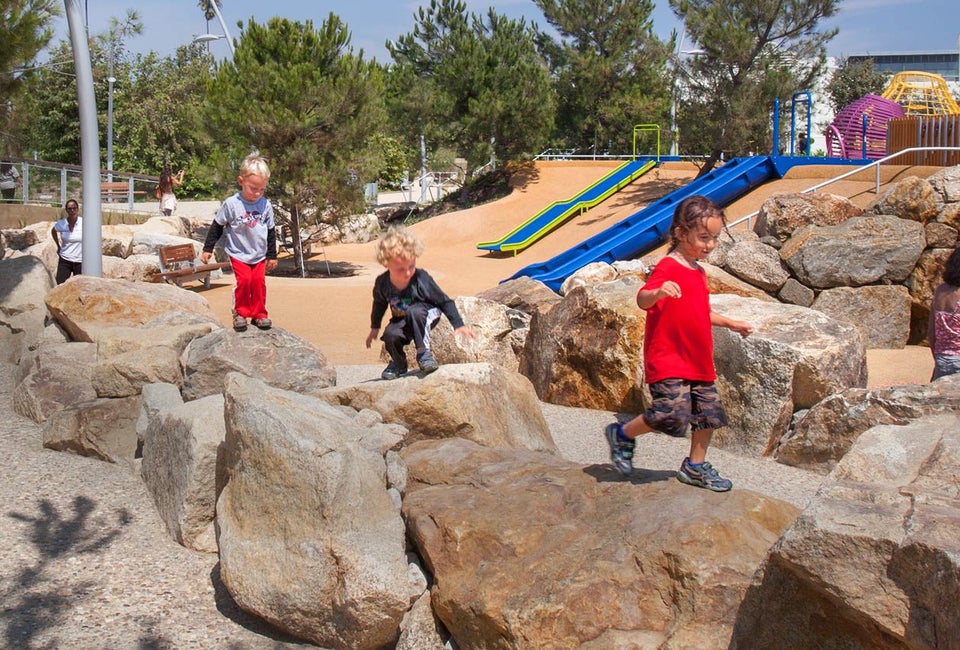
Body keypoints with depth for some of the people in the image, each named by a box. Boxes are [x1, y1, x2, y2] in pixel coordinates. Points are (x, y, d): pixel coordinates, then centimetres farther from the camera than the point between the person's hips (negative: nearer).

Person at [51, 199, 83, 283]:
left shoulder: (84, 223, -10)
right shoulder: (61, 223, -3)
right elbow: (53, 231, 20)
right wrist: (58, 246, 13)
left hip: (80, 261, -2)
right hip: (64, 260, 2)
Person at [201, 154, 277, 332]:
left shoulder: (266, 205, -4)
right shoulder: (231, 204, -12)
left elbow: (271, 231, 7)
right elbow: (217, 226, -1)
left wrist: (272, 255, 11)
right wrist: (208, 249, 2)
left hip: (259, 255, 2)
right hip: (238, 253, -2)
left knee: (259, 281, -4)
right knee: (244, 280, -13)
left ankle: (259, 313, 11)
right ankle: (240, 313, 3)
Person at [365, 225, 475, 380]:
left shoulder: (421, 279, -26)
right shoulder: (382, 283, -17)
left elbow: (445, 301, -16)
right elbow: (379, 304, 7)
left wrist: (458, 325, -19)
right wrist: (375, 327, 15)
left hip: (425, 316, -3)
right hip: (401, 320, 4)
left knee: (414, 312, -37)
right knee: (390, 334, -27)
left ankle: (424, 353, -20)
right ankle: (398, 363, 6)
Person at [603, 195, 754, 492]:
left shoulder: (698, 272, 16)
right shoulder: (668, 267, -13)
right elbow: (643, 300, -28)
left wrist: (729, 323, 32)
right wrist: (658, 292, -48)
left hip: (698, 361, 9)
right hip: (667, 359, -9)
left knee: (709, 412, 10)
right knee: (673, 413, -18)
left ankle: (695, 467, 28)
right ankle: (622, 434, 5)